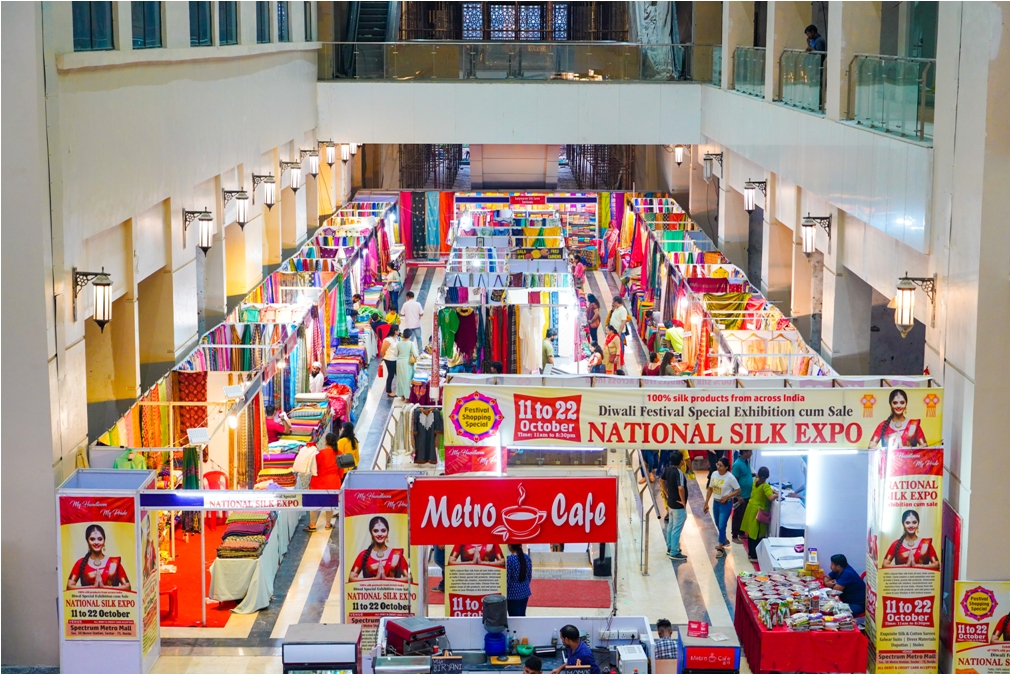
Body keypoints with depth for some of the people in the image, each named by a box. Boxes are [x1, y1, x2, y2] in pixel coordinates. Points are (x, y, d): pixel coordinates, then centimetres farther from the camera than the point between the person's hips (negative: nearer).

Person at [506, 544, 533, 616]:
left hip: (513, 593, -6)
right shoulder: (527, 557, -1)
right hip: (525, 591, 6)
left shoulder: (510, 560, -19)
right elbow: (529, 576, 7)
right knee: (522, 615, 16)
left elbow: (507, 578, -14)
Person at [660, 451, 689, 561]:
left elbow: (661, 481, 15)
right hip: (678, 505, -9)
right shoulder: (679, 473, -26)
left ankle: (670, 548, 33)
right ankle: (674, 553, 5)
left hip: (670, 502, 9)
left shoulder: (668, 469, 1)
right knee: (676, 529, -1)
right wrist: (683, 501, -23)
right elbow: (680, 488, -37)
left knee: (670, 526, 21)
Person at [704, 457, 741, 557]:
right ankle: (724, 541, 45)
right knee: (718, 525, 21)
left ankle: (720, 548, 6)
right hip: (716, 503, 7)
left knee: (722, 526, -5)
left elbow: (738, 490, -13)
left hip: (726, 504, -7)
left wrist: (727, 497, -23)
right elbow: (710, 489, 5)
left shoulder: (730, 477, -20)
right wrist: (706, 503, 5)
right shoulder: (714, 474, -4)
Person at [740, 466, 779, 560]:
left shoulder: (756, 481, 1)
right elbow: (771, 497, -34)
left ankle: (750, 553, 29)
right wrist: (777, 495, -15)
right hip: (758, 512, -8)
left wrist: (774, 491, 7)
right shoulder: (765, 486, -23)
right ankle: (754, 556, 8)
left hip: (751, 508, 8)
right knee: (757, 535, 2)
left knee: (751, 532, 18)